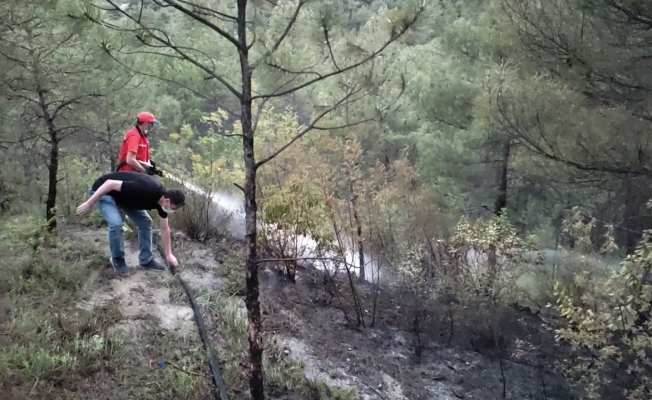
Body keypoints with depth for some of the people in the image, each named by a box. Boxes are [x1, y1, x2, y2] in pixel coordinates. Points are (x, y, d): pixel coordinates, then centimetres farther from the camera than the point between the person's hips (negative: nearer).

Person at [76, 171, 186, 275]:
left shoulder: (162, 198, -11)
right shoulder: (145, 190, -38)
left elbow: (164, 229, 4)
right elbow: (110, 183, -33)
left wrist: (168, 254, 8)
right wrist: (88, 204, -27)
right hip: (106, 192, -8)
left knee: (145, 222, 0)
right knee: (116, 223, -25)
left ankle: (146, 260, 11)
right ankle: (117, 259, -1)